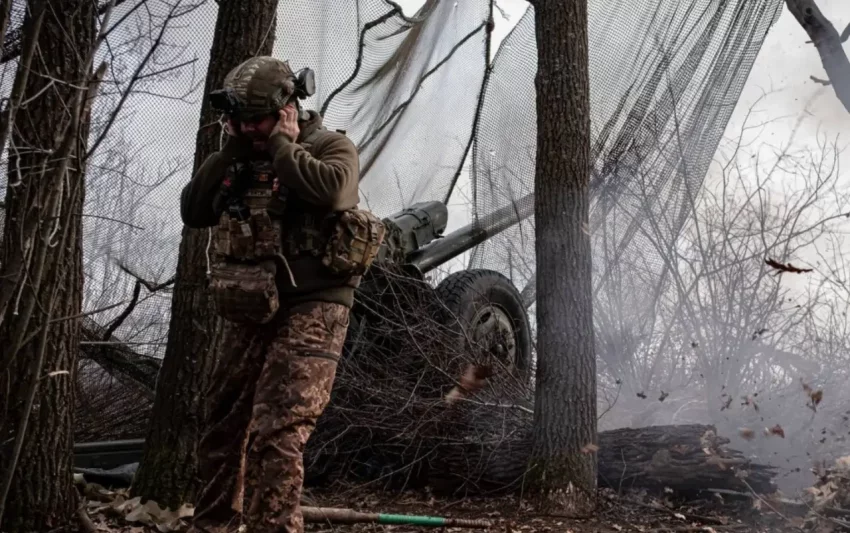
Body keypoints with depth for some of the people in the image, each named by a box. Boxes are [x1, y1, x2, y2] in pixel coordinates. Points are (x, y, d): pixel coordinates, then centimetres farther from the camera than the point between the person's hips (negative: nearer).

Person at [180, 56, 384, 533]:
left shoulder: (332, 147, -2)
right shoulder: (241, 159, 15)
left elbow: (331, 190, -26)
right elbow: (193, 212, 7)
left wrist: (279, 144, -12)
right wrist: (229, 151, 0)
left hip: (310, 311, -7)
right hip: (250, 315, 7)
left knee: (276, 434, -17)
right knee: (224, 428, 14)